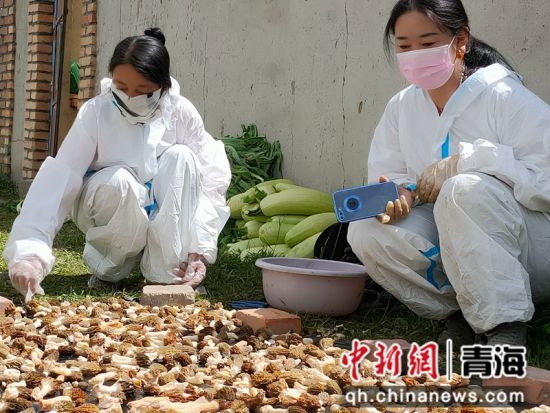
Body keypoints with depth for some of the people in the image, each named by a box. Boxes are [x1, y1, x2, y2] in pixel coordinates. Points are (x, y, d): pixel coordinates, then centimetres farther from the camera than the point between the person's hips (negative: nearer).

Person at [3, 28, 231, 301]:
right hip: (108, 214, -1)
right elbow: (60, 177, -31)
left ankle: (167, 274, -22)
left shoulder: (181, 113, -18)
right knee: (117, 181, -35)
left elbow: (210, 182, -20)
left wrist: (199, 249, -31)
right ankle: (108, 267, -7)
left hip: (164, 214, 2)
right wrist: (30, 250, -44)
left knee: (181, 157, -27)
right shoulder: (95, 112, -22)